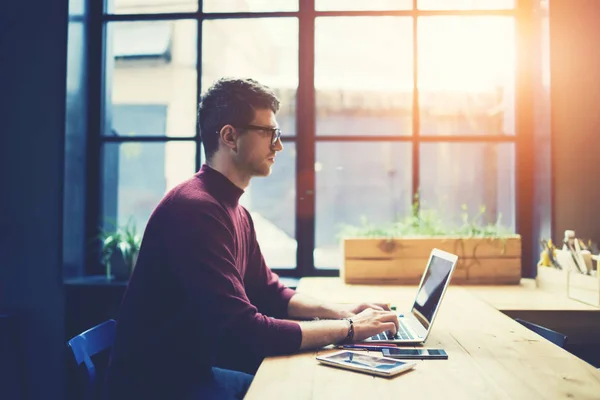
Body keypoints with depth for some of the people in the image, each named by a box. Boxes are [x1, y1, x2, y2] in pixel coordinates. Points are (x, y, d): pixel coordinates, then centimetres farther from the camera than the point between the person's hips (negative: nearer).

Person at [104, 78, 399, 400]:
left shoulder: (235, 211, 7)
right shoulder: (195, 208, -26)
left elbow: (269, 292, 14)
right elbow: (243, 331, -29)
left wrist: (338, 311, -1)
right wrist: (348, 329, -19)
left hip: (196, 371, 8)